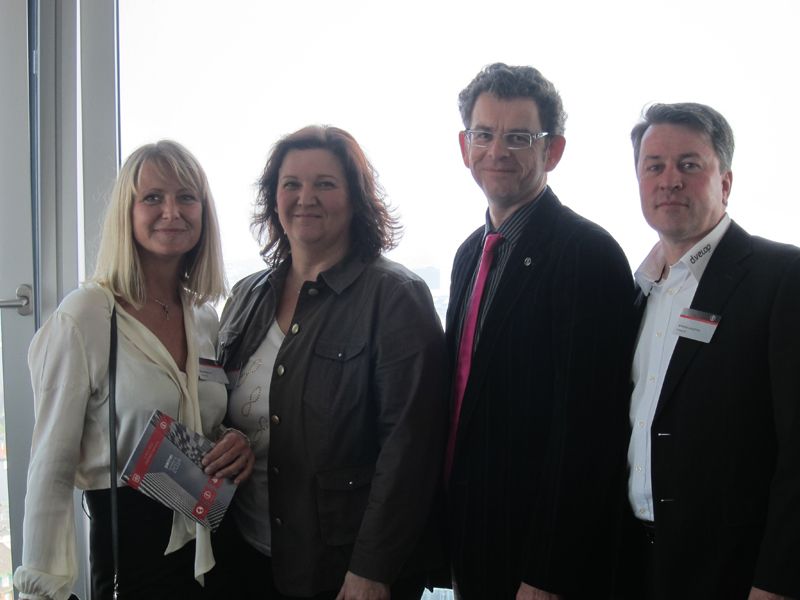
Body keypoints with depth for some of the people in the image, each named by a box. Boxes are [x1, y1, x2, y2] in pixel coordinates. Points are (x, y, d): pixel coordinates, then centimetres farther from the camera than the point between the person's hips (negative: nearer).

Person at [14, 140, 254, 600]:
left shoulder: (206, 318, 3)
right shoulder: (84, 317, -14)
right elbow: (52, 468, -12)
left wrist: (240, 445, -5)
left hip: (209, 542, 6)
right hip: (128, 547, -5)